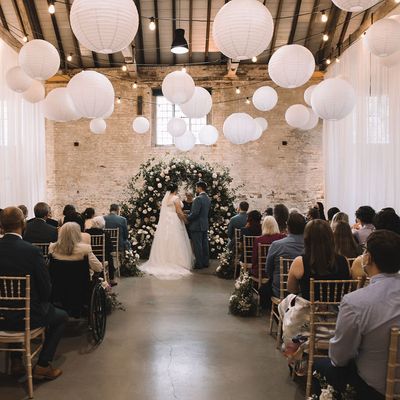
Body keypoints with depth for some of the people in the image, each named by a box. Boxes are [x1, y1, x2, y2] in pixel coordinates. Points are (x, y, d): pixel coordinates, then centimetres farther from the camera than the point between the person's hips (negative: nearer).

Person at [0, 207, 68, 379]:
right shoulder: (32, 251, -22)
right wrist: (42, 300, 8)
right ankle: (42, 366, 16)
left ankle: (16, 361, 34)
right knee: (62, 316, 22)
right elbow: (46, 289, -15)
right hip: (27, 317, -5)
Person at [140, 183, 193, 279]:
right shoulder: (176, 198, -11)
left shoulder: (165, 199, 10)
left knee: (165, 242, 10)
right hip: (174, 223, -7)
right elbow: (179, 213, -16)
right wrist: (186, 219, -1)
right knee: (175, 244, -2)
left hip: (164, 223, 7)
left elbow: (163, 212, 12)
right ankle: (176, 263, 0)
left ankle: (163, 262, 15)